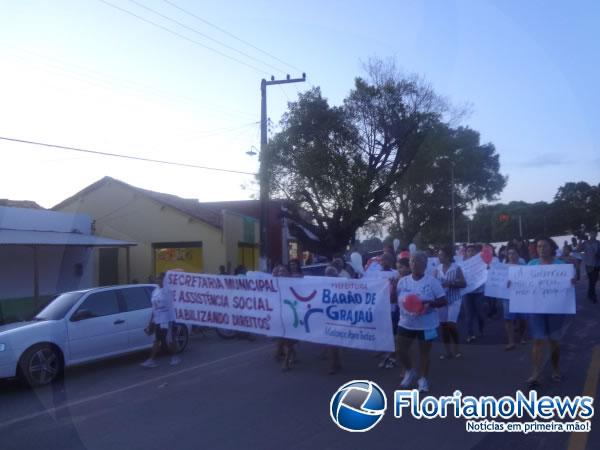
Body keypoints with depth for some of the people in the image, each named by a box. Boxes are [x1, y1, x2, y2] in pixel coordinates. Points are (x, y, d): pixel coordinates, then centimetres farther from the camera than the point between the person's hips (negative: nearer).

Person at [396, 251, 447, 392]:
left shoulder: (432, 281, -10)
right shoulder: (403, 281, -1)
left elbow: (443, 301, -10)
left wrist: (428, 303, -26)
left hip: (426, 324, -3)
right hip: (406, 323, 3)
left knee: (424, 352, 9)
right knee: (401, 351, 6)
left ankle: (423, 379, 26)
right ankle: (410, 372, 33)